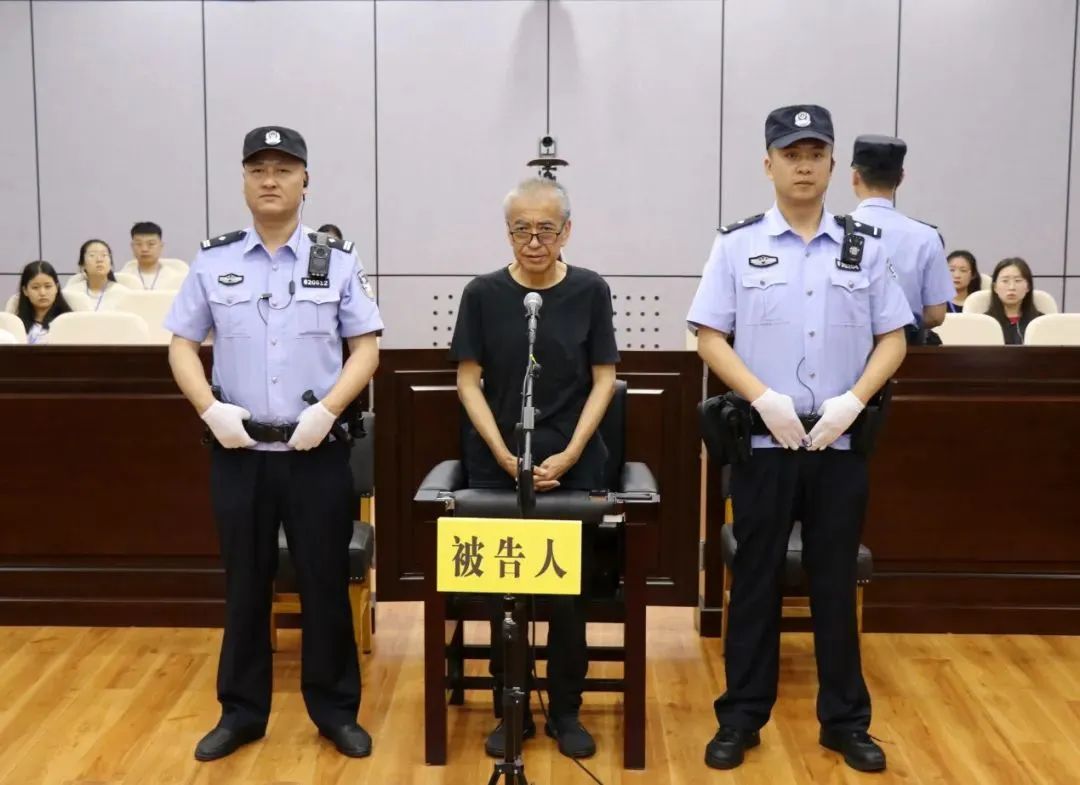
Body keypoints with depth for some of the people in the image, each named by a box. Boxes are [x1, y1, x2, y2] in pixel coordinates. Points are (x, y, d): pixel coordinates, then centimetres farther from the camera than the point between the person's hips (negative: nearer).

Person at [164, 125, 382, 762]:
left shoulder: (337, 261, 1)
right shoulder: (213, 261, 4)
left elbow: (366, 348, 0)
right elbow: (182, 346, 6)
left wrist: (327, 409, -13)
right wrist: (211, 408, -9)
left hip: (317, 450, -1)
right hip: (239, 451, 1)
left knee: (326, 582, 7)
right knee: (245, 584, 11)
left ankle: (335, 709, 21)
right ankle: (242, 711, 25)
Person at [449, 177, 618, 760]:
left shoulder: (590, 291, -2)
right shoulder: (483, 293, -2)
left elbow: (603, 379, 0)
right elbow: (469, 382, -1)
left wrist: (569, 455, -10)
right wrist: (504, 454, -11)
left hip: (573, 465, 0)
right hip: (496, 466, 0)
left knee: (568, 592, 4)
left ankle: (565, 711, 21)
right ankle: (511, 710, 21)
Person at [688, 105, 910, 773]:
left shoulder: (865, 247, 5)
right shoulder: (738, 245, 0)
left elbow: (893, 338, 5)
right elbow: (710, 338, -3)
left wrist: (853, 401, -10)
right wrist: (765, 399, -15)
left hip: (841, 441, 1)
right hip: (764, 440, -1)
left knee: (836, 582, 10)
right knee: (757, 580, 7)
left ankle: (846, 721, 23)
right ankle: (741, 718, 19)